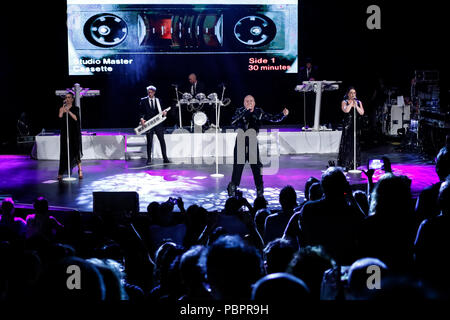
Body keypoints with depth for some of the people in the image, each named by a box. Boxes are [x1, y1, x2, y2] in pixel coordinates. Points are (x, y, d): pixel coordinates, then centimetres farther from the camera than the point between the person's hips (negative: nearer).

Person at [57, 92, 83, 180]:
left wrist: (68, 111, -19)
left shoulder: (75, 109, 4)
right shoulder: (62, 108, 8)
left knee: (76, 151, -5)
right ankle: (61, 173, 6)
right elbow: (60, 116, -10)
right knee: (64, 152, 1)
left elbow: (76, 118, -11)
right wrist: (64, 106, -8)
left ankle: (80, 171, -1)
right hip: (65, 133, 2)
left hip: (74, 133, -1)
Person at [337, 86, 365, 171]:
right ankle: (346, 165, -6)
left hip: (356, 125, 3)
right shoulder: (344, 102, 4)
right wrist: (351, 103, -7)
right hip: (347, 125, -3)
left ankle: (354, 164, 7)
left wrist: (356, 105, -8)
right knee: (347, 144, -8)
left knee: (356, 145, 2)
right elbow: (346, 110, -16)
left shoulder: (359, 102, 13)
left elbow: (362, 113, 0)